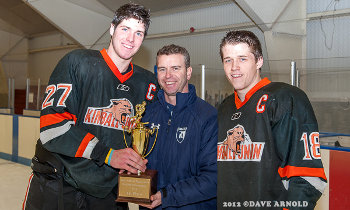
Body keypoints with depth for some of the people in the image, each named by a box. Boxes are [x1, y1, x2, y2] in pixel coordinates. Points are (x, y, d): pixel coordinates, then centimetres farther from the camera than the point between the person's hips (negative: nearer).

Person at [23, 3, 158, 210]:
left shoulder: (147, 83, 3)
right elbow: (52, 126, -17)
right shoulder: (77, 62, -9)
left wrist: (139, 160, -4)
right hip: (56, 189, -3)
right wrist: (108, 155, -22)